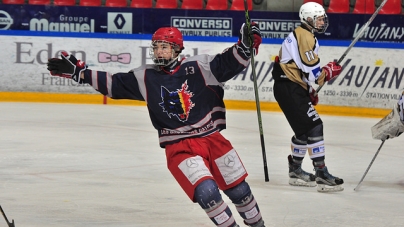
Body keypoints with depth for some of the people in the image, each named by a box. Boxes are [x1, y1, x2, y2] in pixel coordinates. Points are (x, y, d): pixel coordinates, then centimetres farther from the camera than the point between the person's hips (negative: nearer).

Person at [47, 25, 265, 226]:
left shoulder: (199, 66, -4)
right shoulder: (146, 77, 1)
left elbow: (230, 62, -7)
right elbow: (112, 83, 5)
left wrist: (246, 44, -26)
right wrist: (78, 71, 1)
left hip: (212, 139, 1)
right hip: (179, 148, 0)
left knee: (238, 189, 8)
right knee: (206, 192, -20)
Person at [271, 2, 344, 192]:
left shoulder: (298, 35, 19)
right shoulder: (305, 37, -15)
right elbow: (312, 73, -20)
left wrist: (309, 91, 20)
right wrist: (329, 71, -2)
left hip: (292, 89, 11)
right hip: (289, 90, -11)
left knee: (304, 130, 17)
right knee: (314, 126, -14)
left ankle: (295, 170, 27)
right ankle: (321, 174, -17)